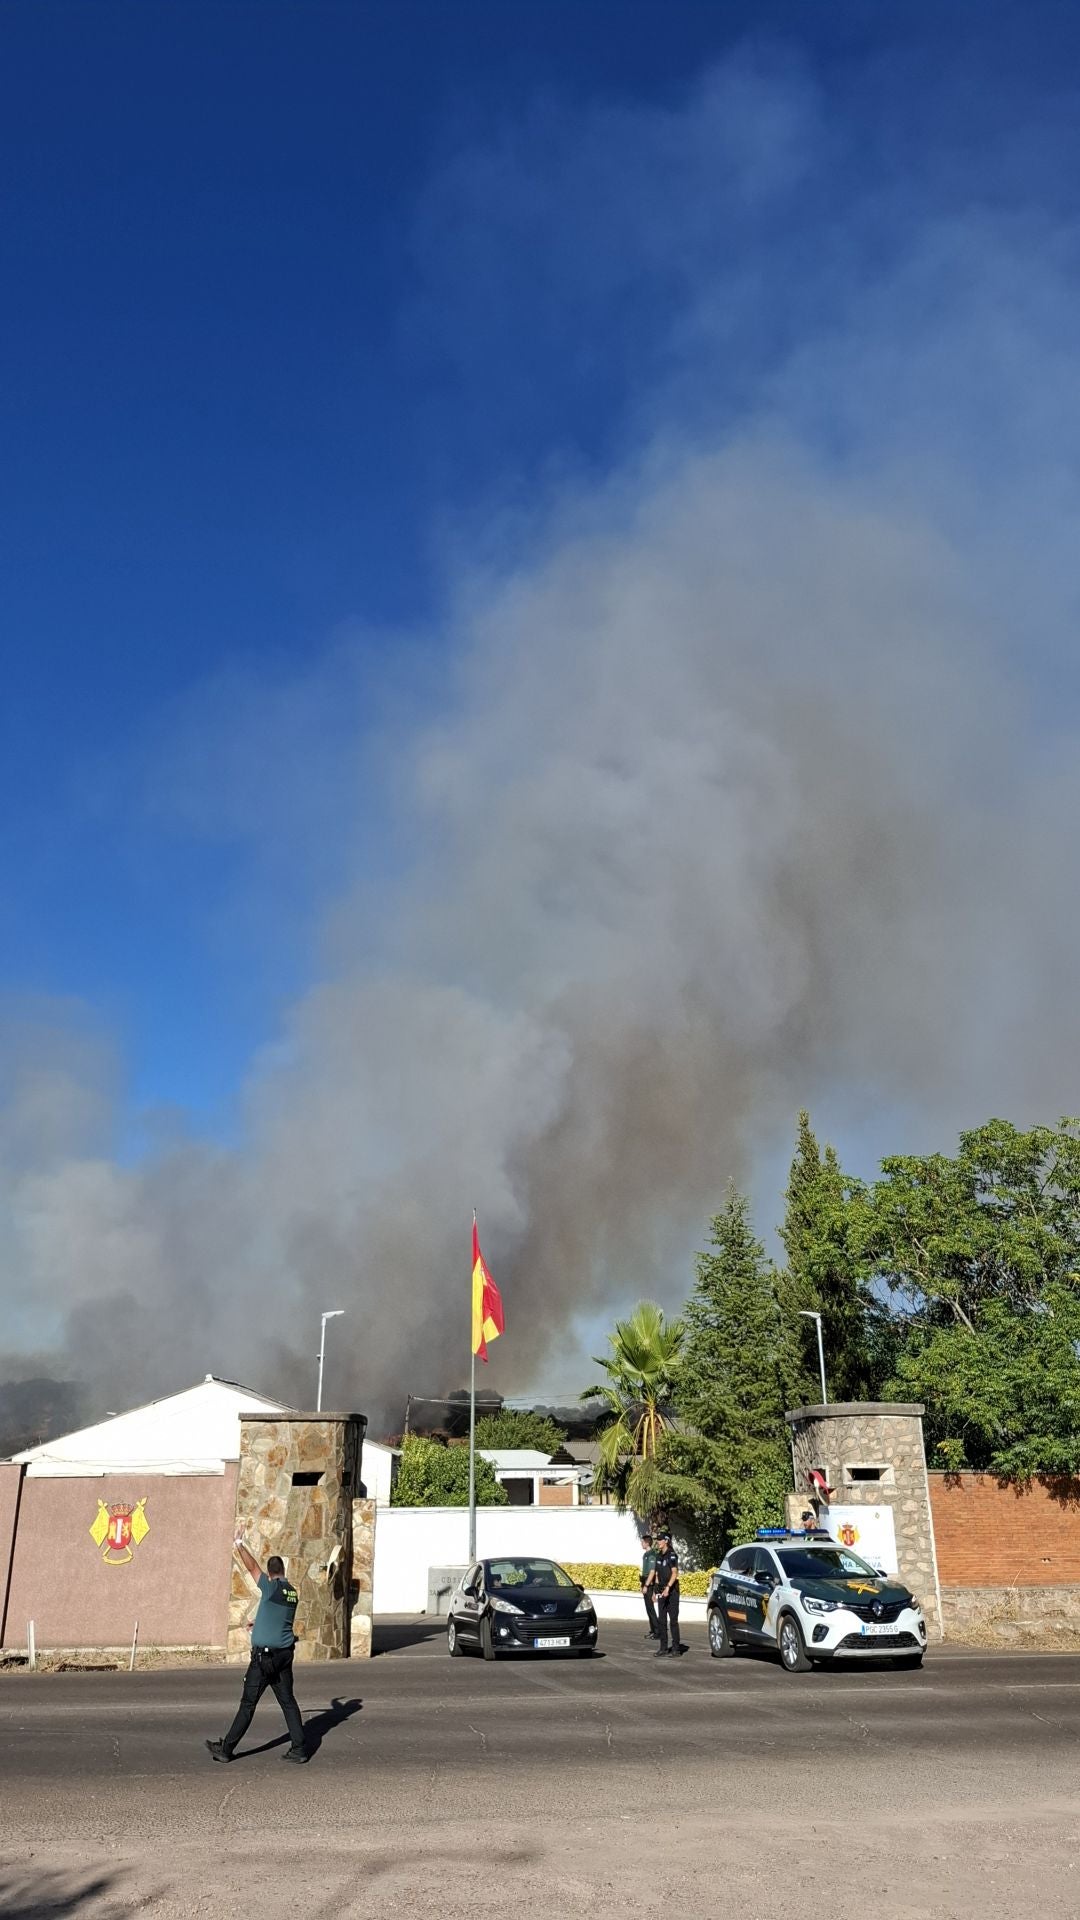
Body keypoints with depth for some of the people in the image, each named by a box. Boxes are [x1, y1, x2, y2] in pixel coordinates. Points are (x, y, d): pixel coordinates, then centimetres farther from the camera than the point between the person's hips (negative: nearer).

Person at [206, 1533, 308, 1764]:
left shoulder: (271, 1588, -12)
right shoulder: (293, 1593, 8)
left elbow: (252, 1568, -6)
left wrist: (239, 1546, 6)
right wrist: (259, 1622, 40)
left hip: (264, 1656, -6)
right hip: (285, 1654, 6)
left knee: (248, 1704, 3)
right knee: (288, 1701, 10)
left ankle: (227, 1748, 11)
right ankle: (299, 1749, 8)